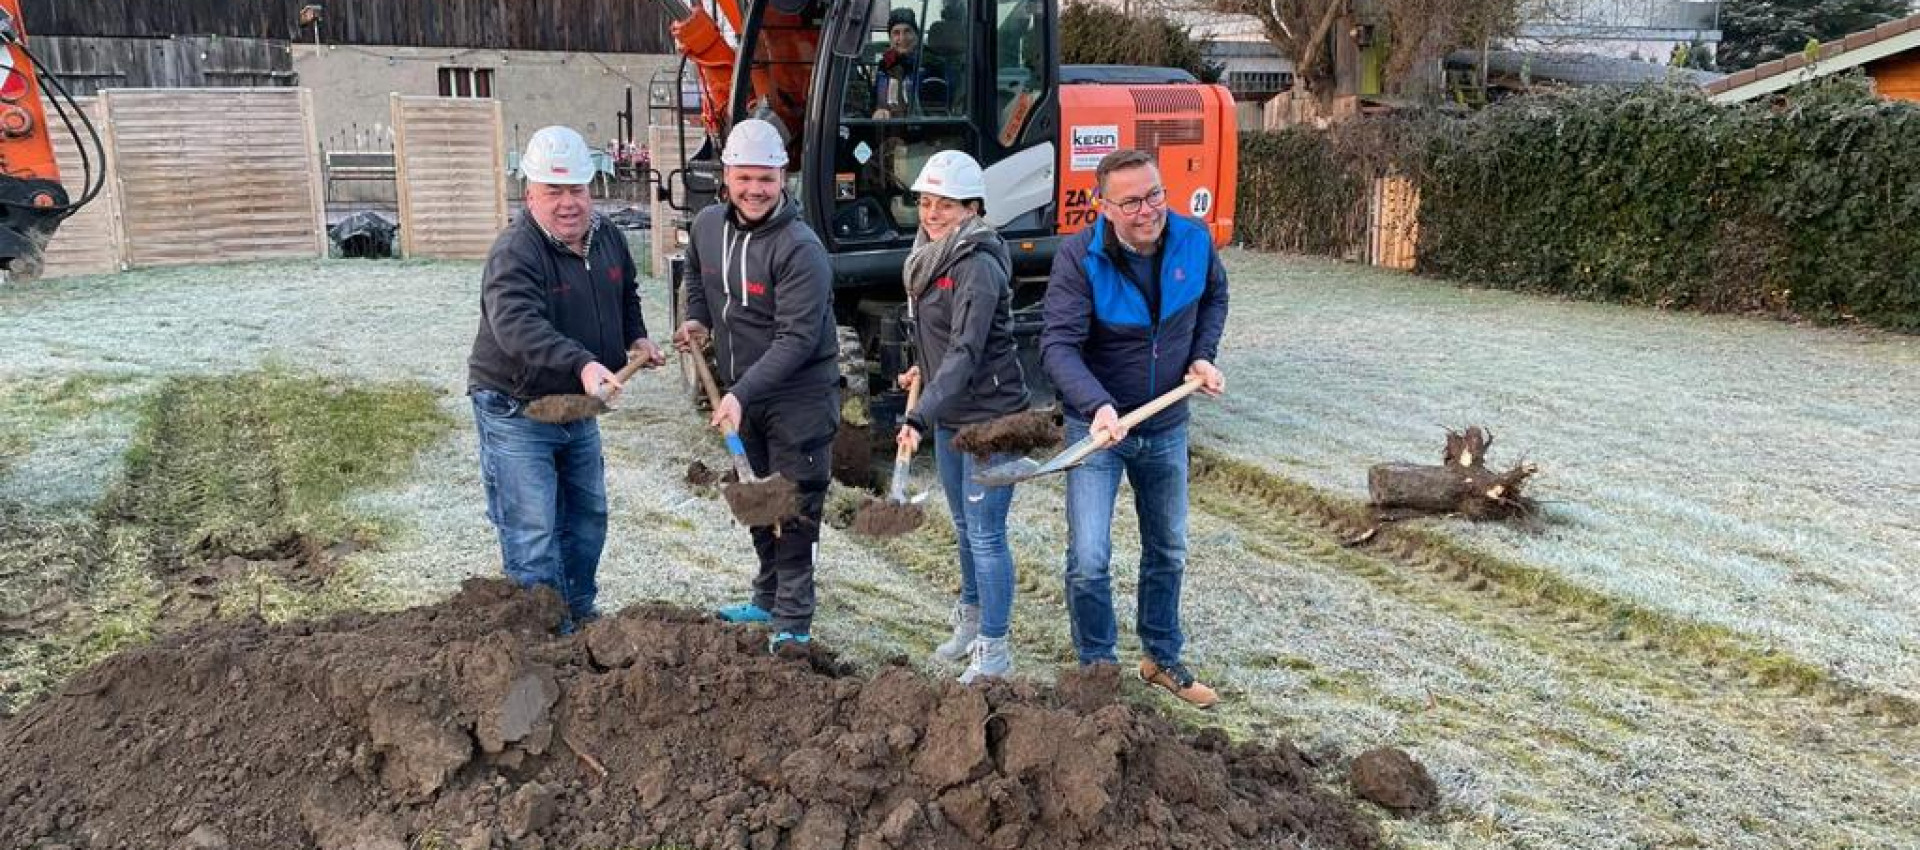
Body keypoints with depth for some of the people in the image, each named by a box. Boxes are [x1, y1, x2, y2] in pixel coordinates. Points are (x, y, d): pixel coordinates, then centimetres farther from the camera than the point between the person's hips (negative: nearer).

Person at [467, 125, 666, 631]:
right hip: (516, 411, -8)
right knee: (532, 535, -6)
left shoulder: (607, 236, 1)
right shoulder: (514, 255, -24)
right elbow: (517, 326, -42)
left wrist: (636, 337, 4)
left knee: (587, 519, 19)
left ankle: (581, 617, 37)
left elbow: (625, 294, 22)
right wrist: (583, 365, -55)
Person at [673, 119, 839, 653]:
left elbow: (797, 338, -27)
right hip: (742, 394, 8)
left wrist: (741, 394, -32)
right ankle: (769, 599, 36)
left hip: (799, 396, -8)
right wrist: (697, 320, 4)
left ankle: (793, 623, 9)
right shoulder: (708, 226, 0)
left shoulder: (800, 249, -23)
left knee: (795, 510, -2)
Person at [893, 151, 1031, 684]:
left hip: (990, 416, -9)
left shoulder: (978, 266, -20)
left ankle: (993, 652, 6)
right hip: (949, 416, 9)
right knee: (963, 525, 20)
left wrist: (921, 416, -34)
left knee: (985, 532, -4)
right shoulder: (931, 258, 8)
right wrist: (925, 370, 12)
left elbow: (966, 353, -28)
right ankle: (970, 621, 36)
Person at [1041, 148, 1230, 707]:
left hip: (1166, 429, 4)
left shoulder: (1194, 241, -10)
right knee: (1089, 560, -8)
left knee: (1168, 552, 18)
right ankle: (1097, 666, 15)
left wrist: (1204, 355, -4)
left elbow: (1214, 297, 12)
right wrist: (1098, 405, -45)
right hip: (1098, 425, -4)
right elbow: (1059, 345, -29)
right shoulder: (1079, 258, -23)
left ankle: (1162, 658, 38)